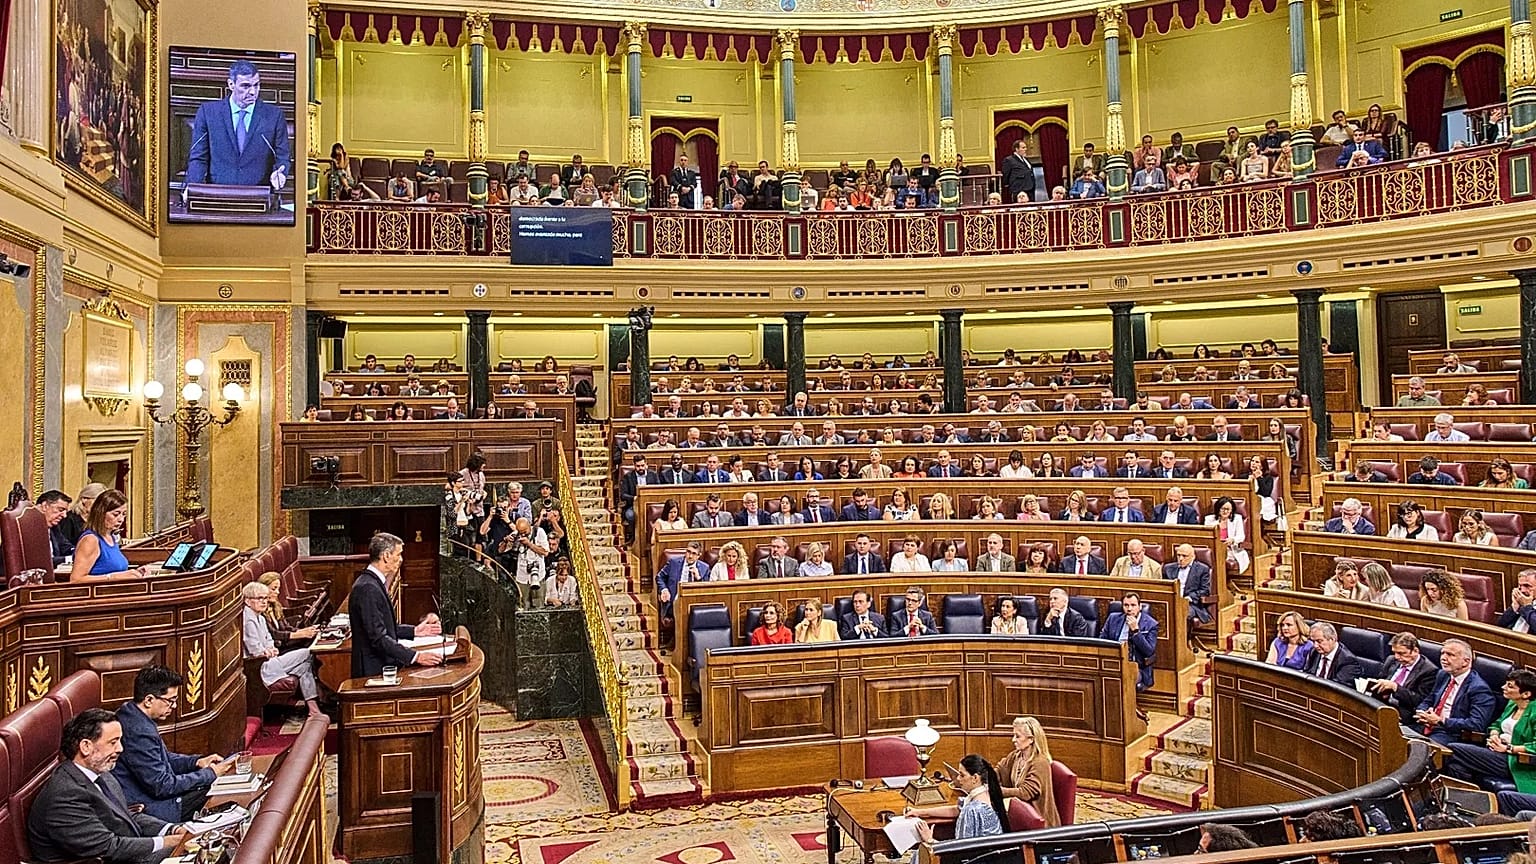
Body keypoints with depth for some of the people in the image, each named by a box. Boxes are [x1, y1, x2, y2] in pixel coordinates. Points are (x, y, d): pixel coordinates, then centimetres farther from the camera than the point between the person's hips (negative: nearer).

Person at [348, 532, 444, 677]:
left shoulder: (374, 583, 12)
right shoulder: (367, 588, -18)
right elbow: (379, 638, -22)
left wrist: (415, 631, 12)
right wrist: (416, 656, -24)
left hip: (383, 666, 9)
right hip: (373, 671, -9)